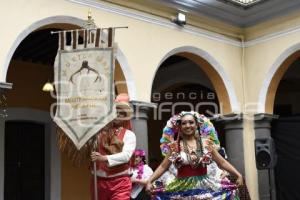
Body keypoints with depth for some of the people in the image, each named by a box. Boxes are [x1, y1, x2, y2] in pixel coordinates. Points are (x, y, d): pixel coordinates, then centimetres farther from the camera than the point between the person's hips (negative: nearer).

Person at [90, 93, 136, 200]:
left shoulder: (129, 134, 2)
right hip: (99, 181, 3)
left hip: (120, 182, -3)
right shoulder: (100, 132, 9)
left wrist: (104, 158, -23)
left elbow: (126, 155, -12)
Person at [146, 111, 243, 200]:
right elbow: (163, 166, 3)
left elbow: (222, 162, 6)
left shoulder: (206, 143, 4)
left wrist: (238, 175, -3)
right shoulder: (175, 146, 1)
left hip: (205, 187, 1)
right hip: (182, 189, -1)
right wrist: (149, 181, -8)